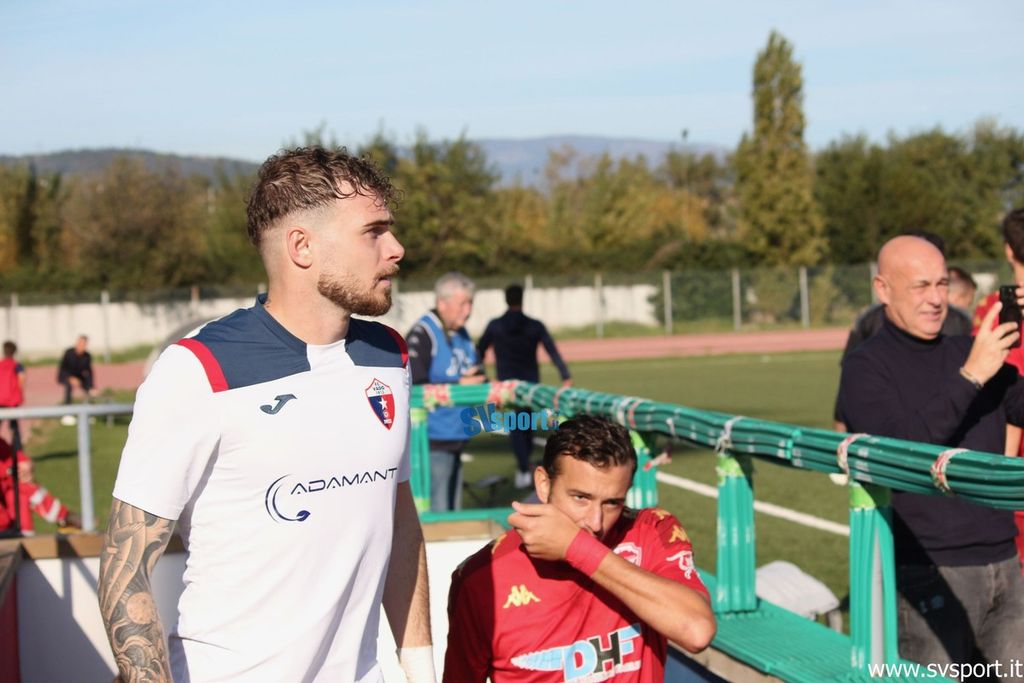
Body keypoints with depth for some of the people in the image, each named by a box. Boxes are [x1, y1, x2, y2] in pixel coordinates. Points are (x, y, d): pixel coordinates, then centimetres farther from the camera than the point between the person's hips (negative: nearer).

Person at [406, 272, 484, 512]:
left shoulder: (462, 335, 12)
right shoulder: (422, 335, -14)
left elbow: (476, 376, 22)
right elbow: (414, 387, -21)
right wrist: (458, 385, -21)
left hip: (455, 438, 9)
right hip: (431, 440, -9)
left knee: (453, 509, 18)